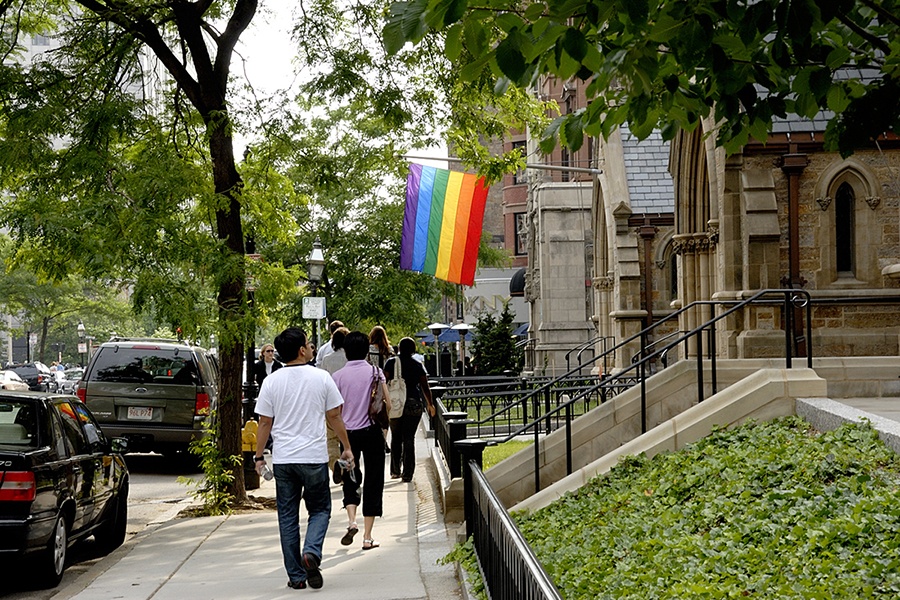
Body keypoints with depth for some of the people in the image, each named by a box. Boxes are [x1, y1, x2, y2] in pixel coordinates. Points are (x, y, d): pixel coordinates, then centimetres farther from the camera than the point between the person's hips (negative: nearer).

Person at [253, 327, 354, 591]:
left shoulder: (272, 381, -1)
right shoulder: (321, 378, -3)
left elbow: (265, 422, 1)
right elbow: (334, 417, 3)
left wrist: (259, 456, 11)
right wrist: (347, 447, 15)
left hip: (283, 458, 1)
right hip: (314, 457, -1)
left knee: (287, 517, 9)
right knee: (320, 510, 13)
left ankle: (296, 576, 10)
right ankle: (312, 551, -14)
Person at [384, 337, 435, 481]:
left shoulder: (391, 363, 1)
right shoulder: (418, 365, 2)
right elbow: (425, 387, 4)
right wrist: (430, 404, 17)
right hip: (413, 404, 0)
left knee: (396, 438, 13)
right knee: (409, 439, 3)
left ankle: (395, 471, 14)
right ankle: (407, 473, 0)